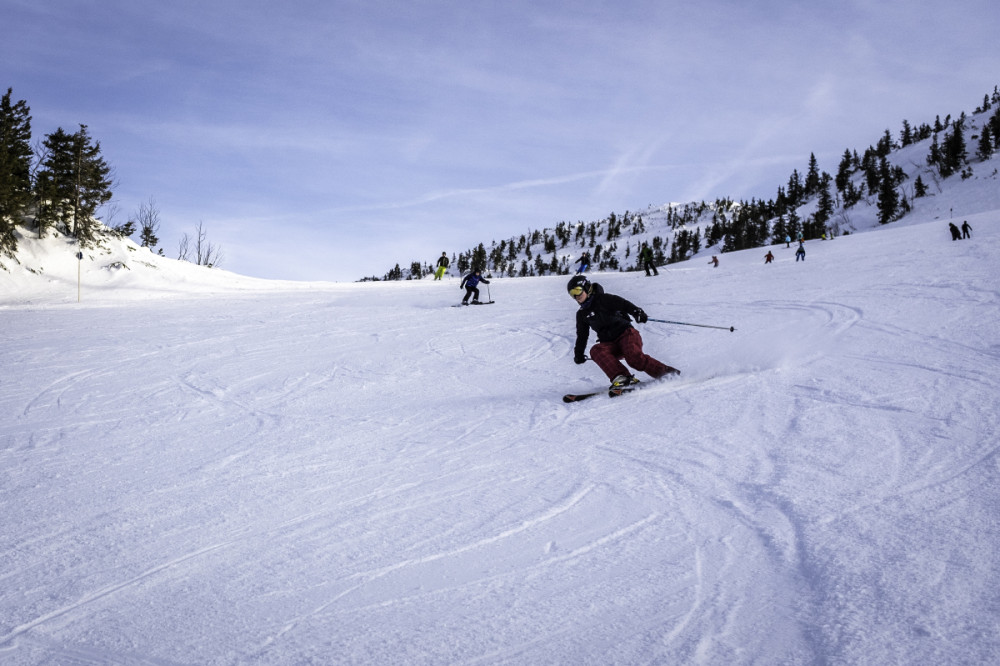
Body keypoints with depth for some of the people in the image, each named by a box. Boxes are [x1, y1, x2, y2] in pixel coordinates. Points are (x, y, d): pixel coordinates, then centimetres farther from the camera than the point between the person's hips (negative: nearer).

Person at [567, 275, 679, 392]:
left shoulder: (602, 299, -2)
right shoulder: (582, 314, 18)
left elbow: (623, 304, -15)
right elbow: (582, 336, 30)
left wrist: (637, 312, -32)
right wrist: (578, 353, 28)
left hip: (626, 334, -5)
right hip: (610, 345, 5)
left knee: (634, 357, -33)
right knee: (595, 351, -27)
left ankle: (668, 373, -21)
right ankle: (621, 378, -40)